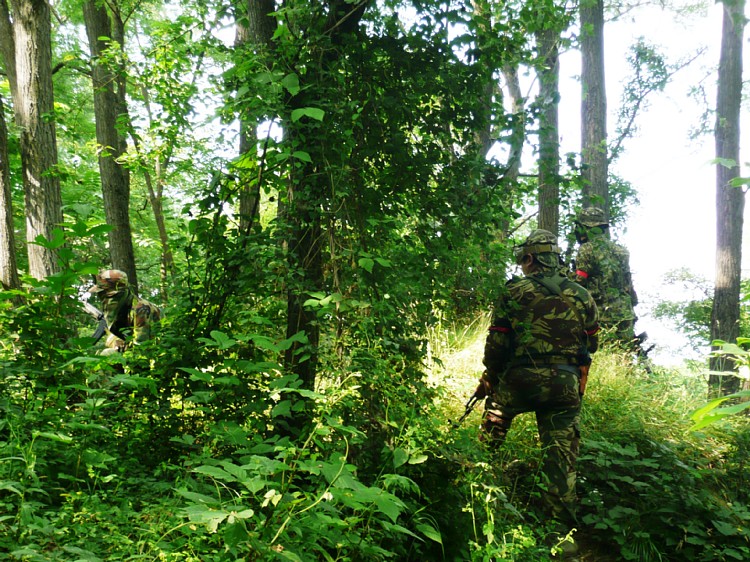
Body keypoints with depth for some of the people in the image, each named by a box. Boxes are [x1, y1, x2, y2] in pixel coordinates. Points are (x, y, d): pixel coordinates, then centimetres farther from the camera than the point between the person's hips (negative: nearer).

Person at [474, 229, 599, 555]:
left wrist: (489, 379, 12)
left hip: (519, 381, -2)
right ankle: (562, 533, 7)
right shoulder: (581, 296, 7)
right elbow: (591, 345, 14)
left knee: (491, 437, 23)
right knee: (561, 460, 5)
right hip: (565, 387, 2)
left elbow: (496, 343, -3)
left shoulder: (515, 291, -3)